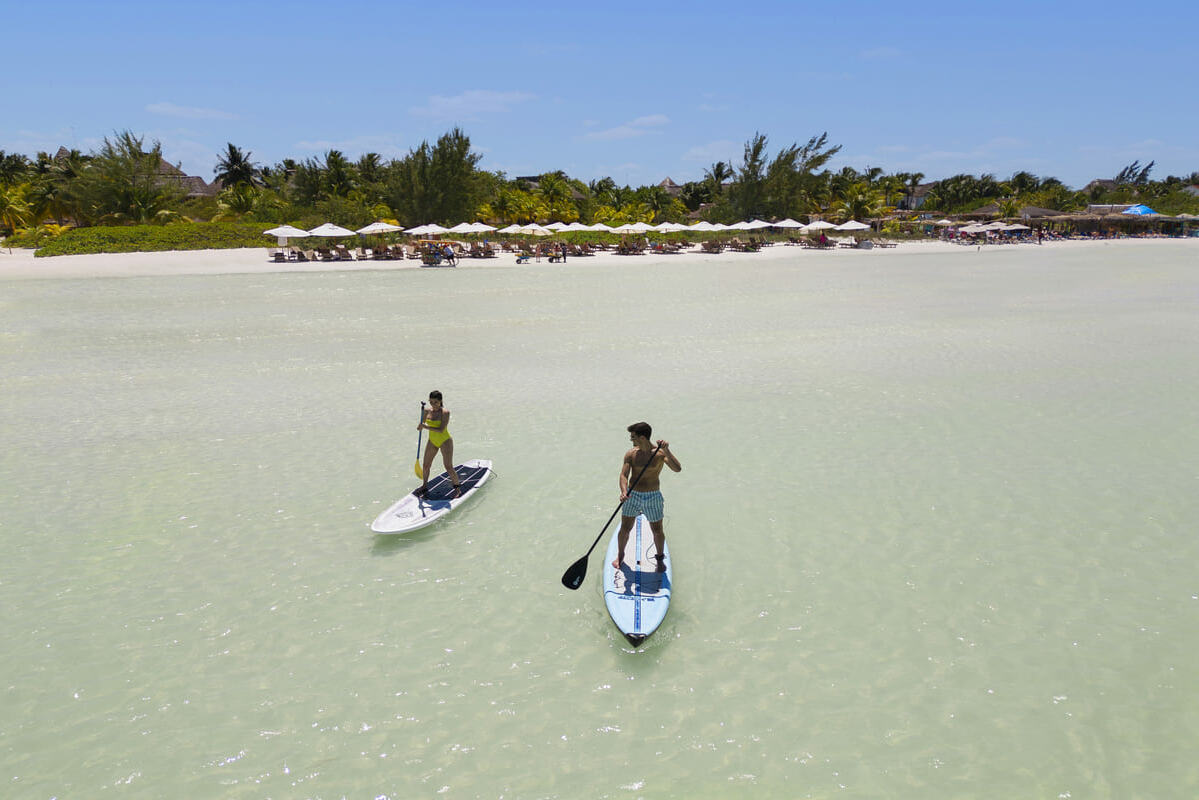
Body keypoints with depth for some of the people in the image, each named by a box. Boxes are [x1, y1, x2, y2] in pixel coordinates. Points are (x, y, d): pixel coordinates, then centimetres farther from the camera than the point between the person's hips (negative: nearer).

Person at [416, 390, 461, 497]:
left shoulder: (445, 412, -20)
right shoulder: (427, 411, -2)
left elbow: (441, 430, -27)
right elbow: (420, 426, 7)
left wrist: (426, 427, -27)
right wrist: (420, 425, -17)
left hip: (445, 441, -6)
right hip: (432, 441, 6)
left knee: (449, 468, -7)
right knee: (426, 466, 11)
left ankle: (458, 488, 11)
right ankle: (425, 486, 32)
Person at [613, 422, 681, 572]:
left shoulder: (660, 453, -12)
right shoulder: (631, 454, -3)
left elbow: (677, 469, -24)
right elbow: (624, 475, -10)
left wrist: (666, 450, -34)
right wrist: (624, 491, -29)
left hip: (652, 498, -2)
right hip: (632, 496, 2)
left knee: (657, 531, 7)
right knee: (625, 529, 8)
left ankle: (660, 558, 34)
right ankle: (620, 555, 34)